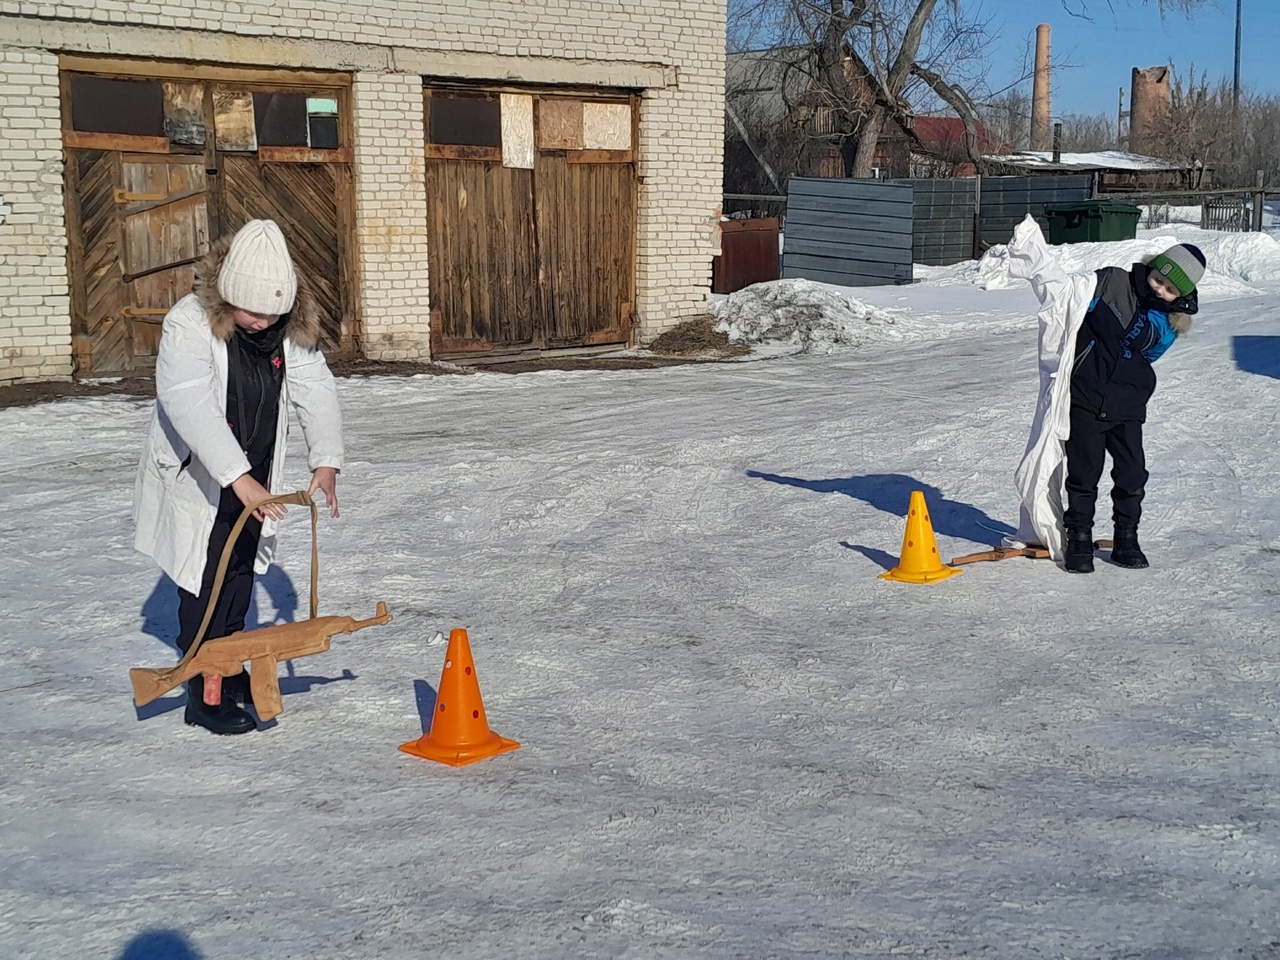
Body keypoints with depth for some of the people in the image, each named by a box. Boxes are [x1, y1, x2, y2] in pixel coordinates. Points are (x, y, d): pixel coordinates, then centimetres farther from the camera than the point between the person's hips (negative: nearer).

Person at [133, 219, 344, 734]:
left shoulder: (291, 327, -9)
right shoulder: (188, 324, -27)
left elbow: (315, 391, -9)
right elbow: (188, 405, -38)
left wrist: (325, 461, -25)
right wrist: (239, 477, -46)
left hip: (253, 478, 6)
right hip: (197, 478, -6)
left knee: (241, 572, 18)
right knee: (206, 582, -4)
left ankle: (230, 670, 35)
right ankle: (203, 693, 7)